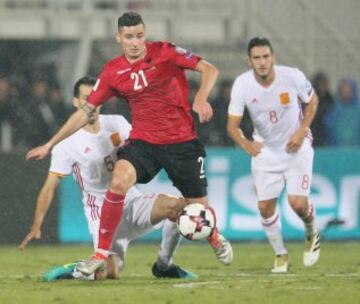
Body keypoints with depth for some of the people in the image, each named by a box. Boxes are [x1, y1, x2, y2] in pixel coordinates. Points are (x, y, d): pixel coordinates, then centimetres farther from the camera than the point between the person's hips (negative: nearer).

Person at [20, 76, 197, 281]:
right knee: (110, 273, -25)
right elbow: (49, 187, -8)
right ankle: (74, 271, 9)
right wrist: (36, 227, -15)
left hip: (132, 202, 5)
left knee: (178, 206, -21)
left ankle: (164, 265, 0)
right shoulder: (67, 143, -9)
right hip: (102, 209, -5)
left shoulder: (117, 124, 3)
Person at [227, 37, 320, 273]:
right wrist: (246, 144, -33)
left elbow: (312, 100, 0)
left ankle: (312, 234, 20)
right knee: (265, 206, -2)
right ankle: (281, 255, 21)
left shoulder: (292, 77, -20)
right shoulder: (242, 85, -18)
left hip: (296, 146, -2)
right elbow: (232, 125, -12)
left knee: (298, 203, -14)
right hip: (265, 150, 2)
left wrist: (302, 131, -13)